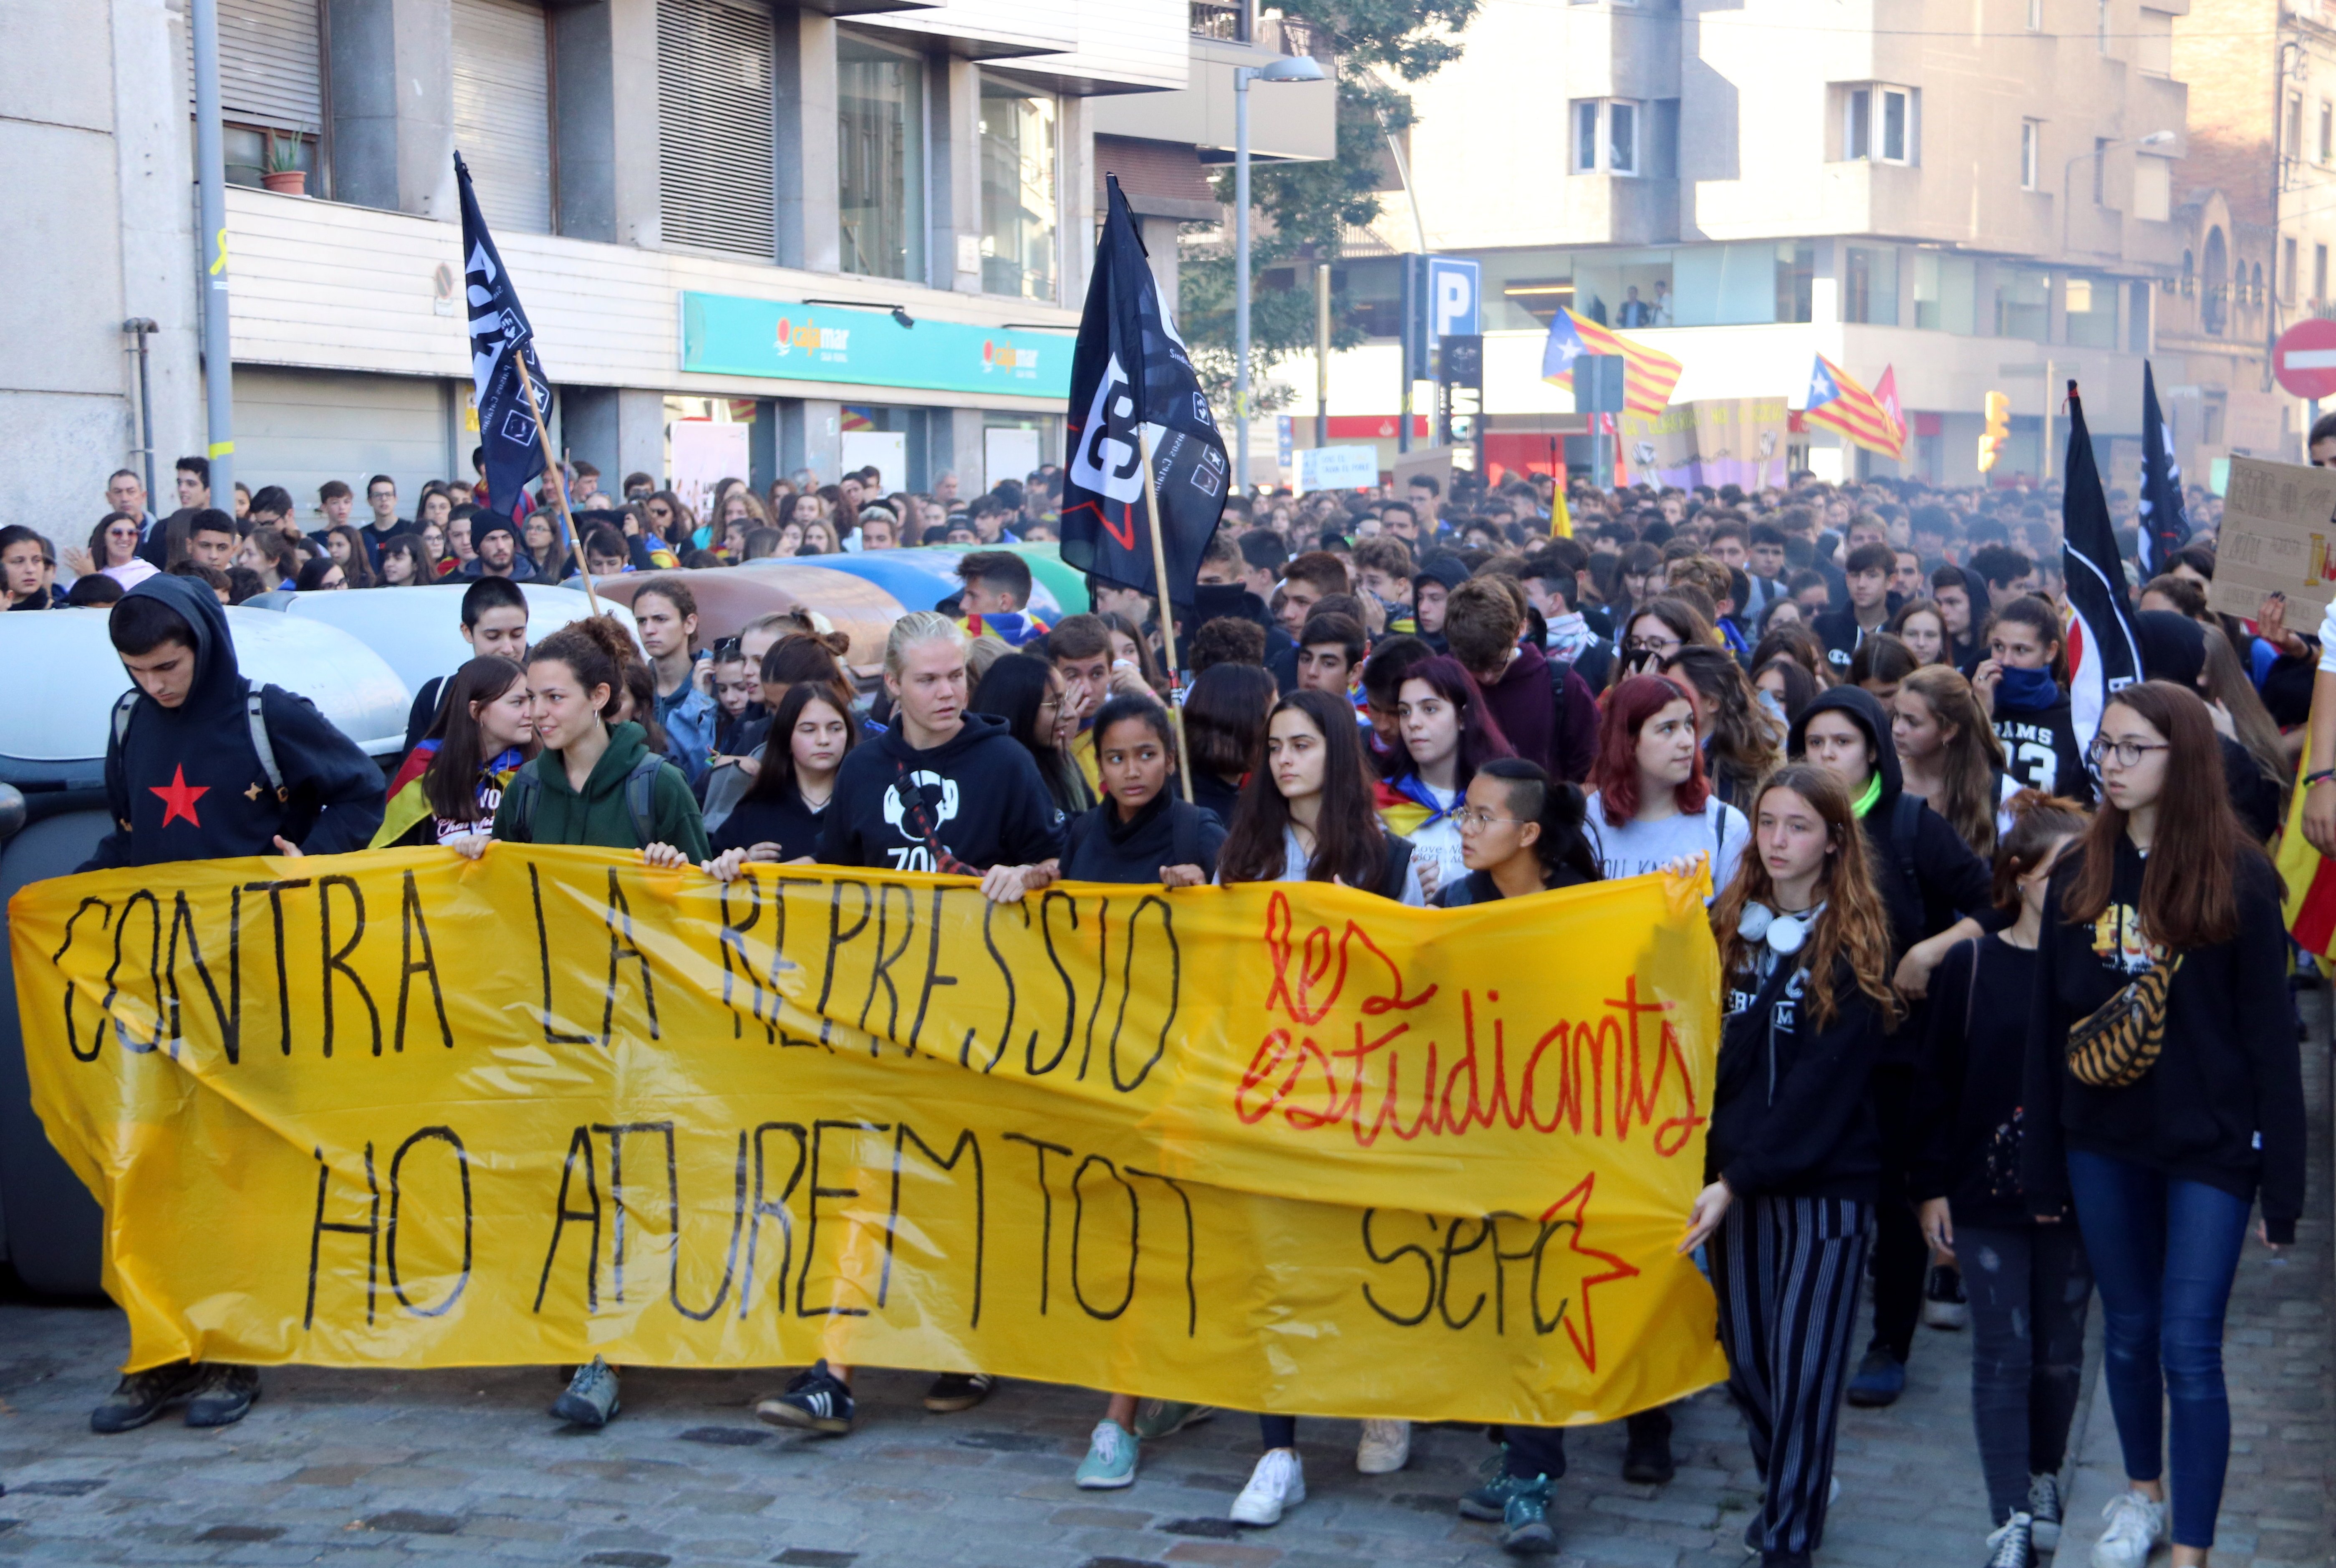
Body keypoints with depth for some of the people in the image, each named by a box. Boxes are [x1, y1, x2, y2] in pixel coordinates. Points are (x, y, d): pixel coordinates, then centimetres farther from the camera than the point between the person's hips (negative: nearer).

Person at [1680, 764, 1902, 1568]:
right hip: (1732, 1173, 4)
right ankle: (1789, 1486, 34)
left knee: (1802, 1365, -2)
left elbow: (1822, 1087, -14)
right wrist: (1711, 1171, -6)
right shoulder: (1725, 927, 5)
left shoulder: (1854, 949, -8)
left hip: (1825, 1180, -4)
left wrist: (1740, 1181, -20)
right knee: (1744, 1357, 10)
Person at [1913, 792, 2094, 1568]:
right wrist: (1931, 1187, -3)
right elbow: (1938, 1081, -1)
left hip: (2075, 1193, 1)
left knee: (2060, 1349, 13)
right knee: (2002, 1352, 0)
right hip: (1986, 1191, -1)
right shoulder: (1970, 965, -3)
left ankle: (2044, 1480, 35)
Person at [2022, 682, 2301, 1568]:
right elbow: (2048, 1021, 4)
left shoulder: (2238, 879, -9)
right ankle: (2142, 1493, 34)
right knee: (2127, 1330, 15)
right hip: (2103, 1139, 4)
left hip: (2209, 1146, -4)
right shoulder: (2080, 873, 3)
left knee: (2188, 1347, -5)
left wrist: (2281, 1185, -9)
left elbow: (2270, 1036, -8)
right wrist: (2042, 1163, 3)